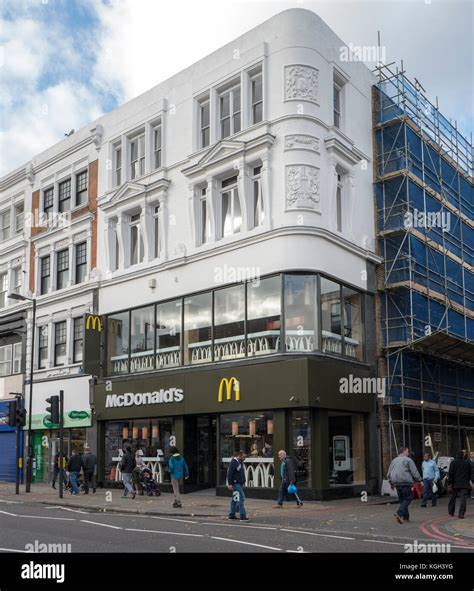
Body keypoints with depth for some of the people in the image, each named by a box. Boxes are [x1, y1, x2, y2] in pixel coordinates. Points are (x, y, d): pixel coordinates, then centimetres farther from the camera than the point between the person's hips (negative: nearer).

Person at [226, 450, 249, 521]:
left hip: (240, 484, 9)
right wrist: (229, 484, -21)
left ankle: (231, 515, 20)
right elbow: (229, 473, -18)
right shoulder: (233, 463, -15)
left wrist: (243, 483, 22)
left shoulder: (240, 463, 15)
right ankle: (243, 516, -14)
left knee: (235, 499, 13)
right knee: (241, 498, -13)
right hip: (235, 483, -9)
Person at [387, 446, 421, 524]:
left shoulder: (394, 461, 18)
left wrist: (391, 483, 27)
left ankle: (405, 517, 14)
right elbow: (414, 472, -5)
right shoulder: (408, 460, -2)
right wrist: (418, 480, 11)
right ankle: (399, 513, -21)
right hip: (405, 482, -7)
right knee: (407, 499, -3)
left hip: (396, 483, 7)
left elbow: (389, 473, 19)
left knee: (402, 500, 14)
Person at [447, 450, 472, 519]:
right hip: (464, 484, 0)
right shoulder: (468, 463, 3)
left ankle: (451, 512, 23)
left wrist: (449, 483, -6)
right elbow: (470, 474, 10)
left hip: (455, 484, 0)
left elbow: (450, 474, -8)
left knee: (453, 498, 12)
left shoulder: (453, 462, -3)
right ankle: (461, 514, -11)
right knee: (463, 499, -3)